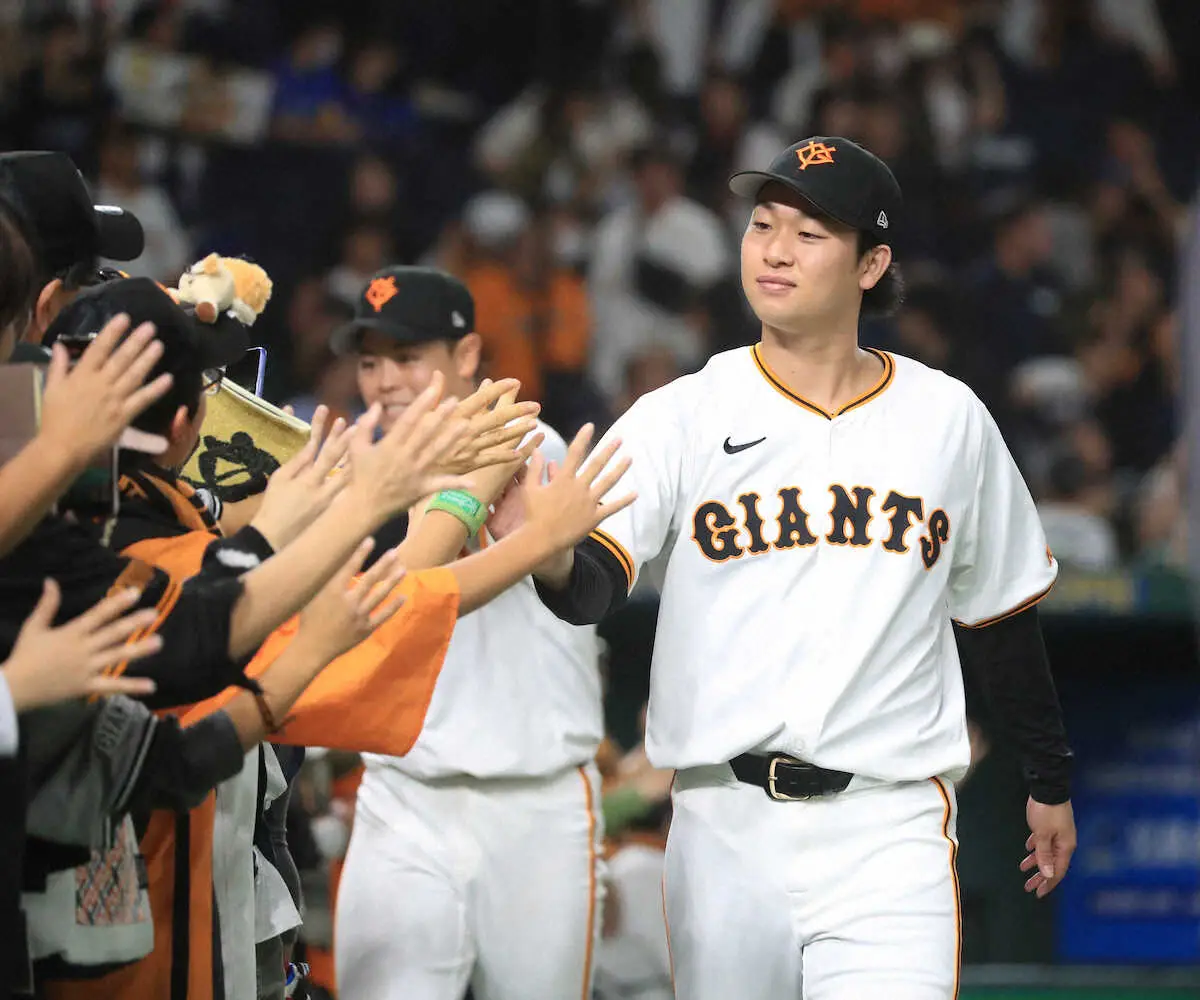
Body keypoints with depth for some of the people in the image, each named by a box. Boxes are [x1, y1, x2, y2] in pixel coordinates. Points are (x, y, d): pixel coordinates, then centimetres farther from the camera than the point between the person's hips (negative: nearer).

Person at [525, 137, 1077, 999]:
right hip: (725, 824, 1)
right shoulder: (681, 418, 1)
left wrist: (1052, 780, 23)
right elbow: (595, 583, -14)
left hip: (889, 830, -1)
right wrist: (549, 556, -38)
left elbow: (1000, 614, 18)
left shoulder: (949, 420, 6)